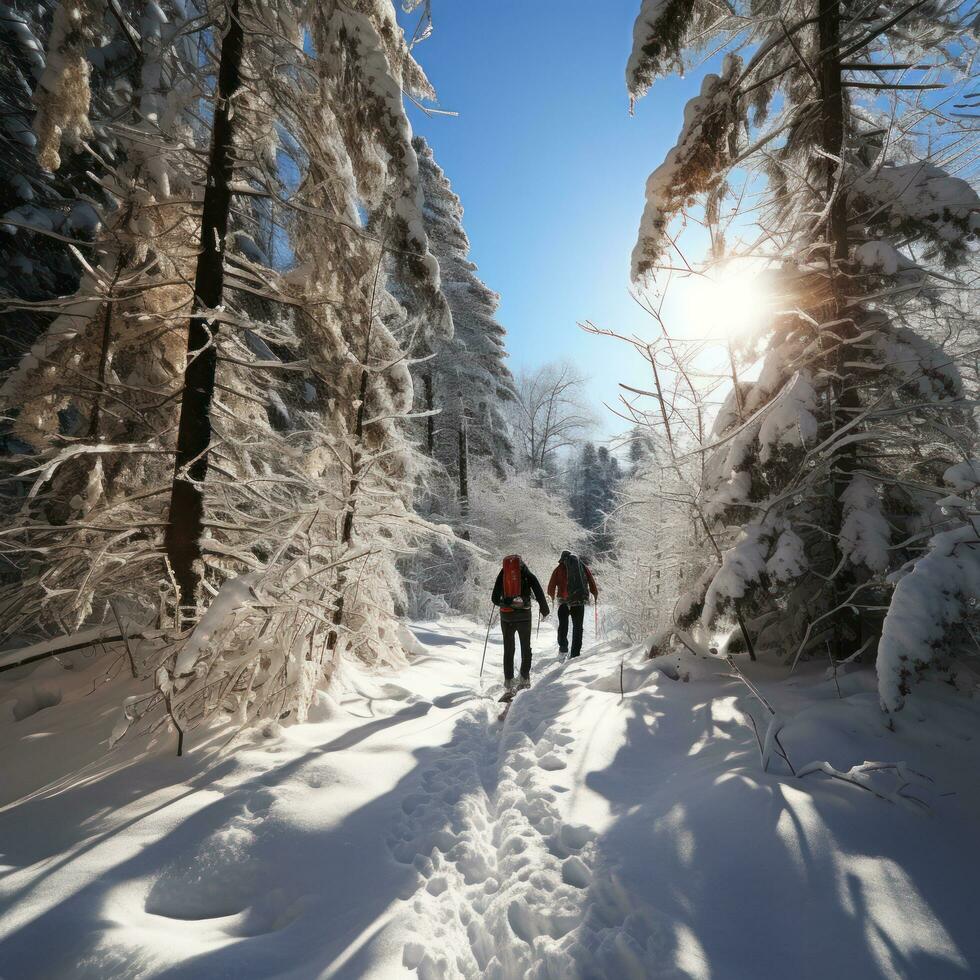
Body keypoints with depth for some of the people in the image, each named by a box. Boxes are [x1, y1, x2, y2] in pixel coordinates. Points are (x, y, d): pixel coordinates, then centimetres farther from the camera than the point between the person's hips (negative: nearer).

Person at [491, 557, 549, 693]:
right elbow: (539, 593, -4)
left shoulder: (503, 574, 2)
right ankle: (525, 678, 13)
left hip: (506, 616, 1)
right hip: (524, 615, -1)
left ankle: (509, 682, 10)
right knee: (526, 647, 16)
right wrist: (544, 609, 11)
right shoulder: (528, 574, 0)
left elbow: (494, 599, 1)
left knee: (508, 648, 12)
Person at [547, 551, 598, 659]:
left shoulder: (560, 568, 5)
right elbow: (591, 582, 9)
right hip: (580, 601, 1)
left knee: (563, 625, 16)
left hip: (564, 601, -1)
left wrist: (552, 595, 21)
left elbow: (551, 586, 2)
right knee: (577, 627, 10)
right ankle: (575, 653, 8)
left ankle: (563, 646, 4)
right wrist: (595, 594, 26)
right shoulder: (583, 565, 10)